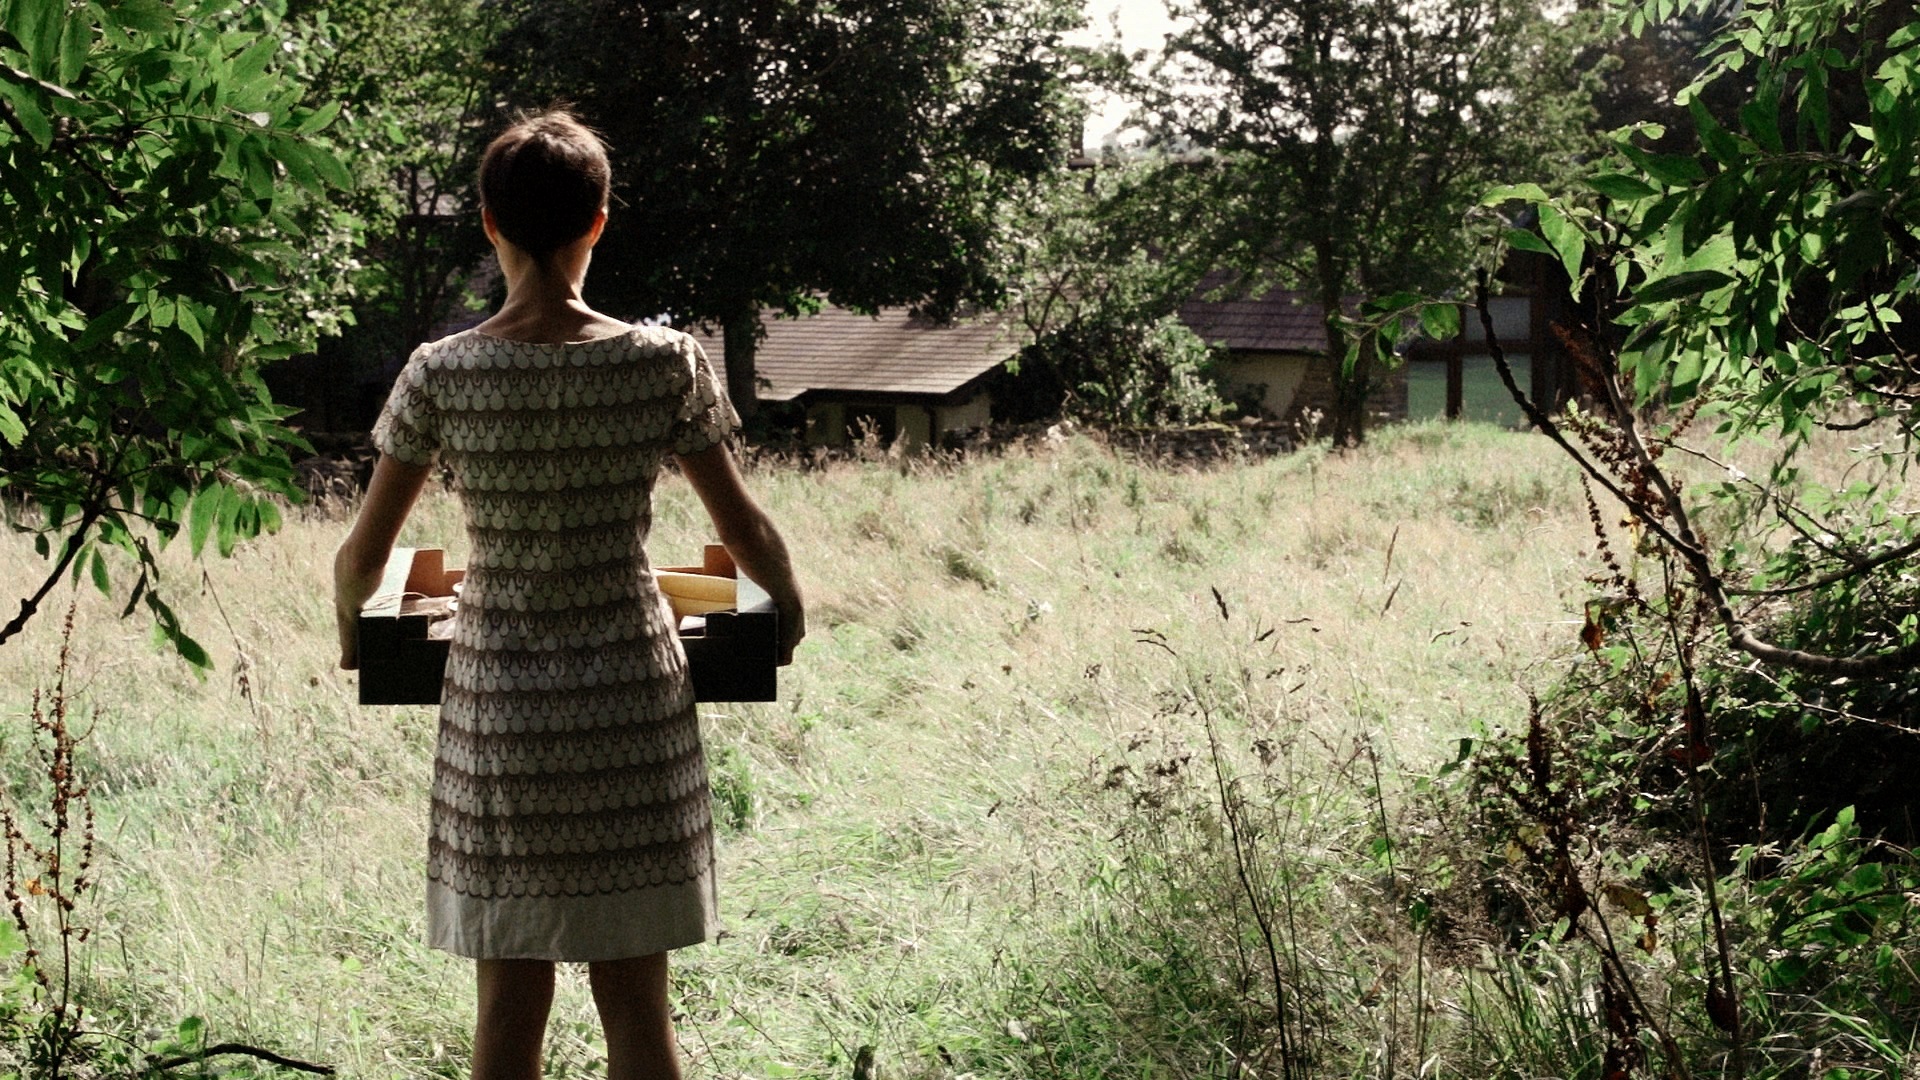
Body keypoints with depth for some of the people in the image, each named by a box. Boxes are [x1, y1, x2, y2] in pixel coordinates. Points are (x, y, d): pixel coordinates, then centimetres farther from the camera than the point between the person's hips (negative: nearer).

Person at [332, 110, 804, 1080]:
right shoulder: (665, 363, -9)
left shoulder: (440, 377, -8)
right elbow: (744, 530, 0)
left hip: (498, 709, 0)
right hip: (635, 703, 0)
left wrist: (349, 620, 22)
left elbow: (363, 555, 0)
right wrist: (788, 605, 20)